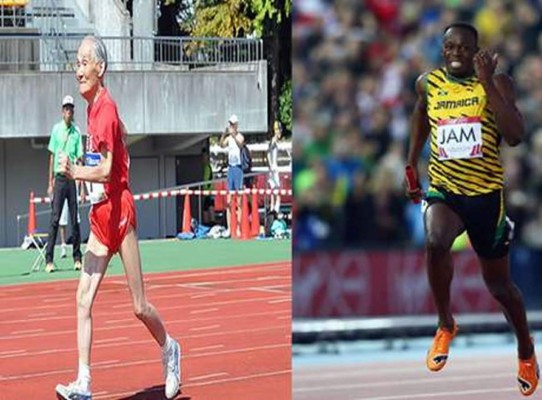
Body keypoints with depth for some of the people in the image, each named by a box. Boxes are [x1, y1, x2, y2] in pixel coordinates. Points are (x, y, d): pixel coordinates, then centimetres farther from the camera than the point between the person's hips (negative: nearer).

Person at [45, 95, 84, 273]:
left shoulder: (77, 132, 4)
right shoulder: (56, 130, 2)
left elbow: (80, 158, 3)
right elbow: (52, 156, 5)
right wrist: (50, 183, 2)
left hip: (72, 178, 1)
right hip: (59, 178, -1)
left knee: (75, 219, 3)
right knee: (55, 219, -6)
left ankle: (77, 258, 11)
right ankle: (49, 259, -7)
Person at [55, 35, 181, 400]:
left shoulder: (107, 109, -18)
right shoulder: (92, 107, 8)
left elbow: (107, 168, -25)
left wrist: (74, 172, -37)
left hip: (119, 211, -8)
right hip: (99, 215, 8)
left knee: (139, 306, 3)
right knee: (84, 299, -2)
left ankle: (170, 349, 29)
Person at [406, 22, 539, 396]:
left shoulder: (497, 83, -9)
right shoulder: (428, 83, 1)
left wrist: (487, 83, -27)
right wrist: (412, 165, 25)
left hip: (485, 193, -1)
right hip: (442, 189, 1)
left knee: (498, 282, 12)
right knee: (435, 243, -33)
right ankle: (446, 326, -9)